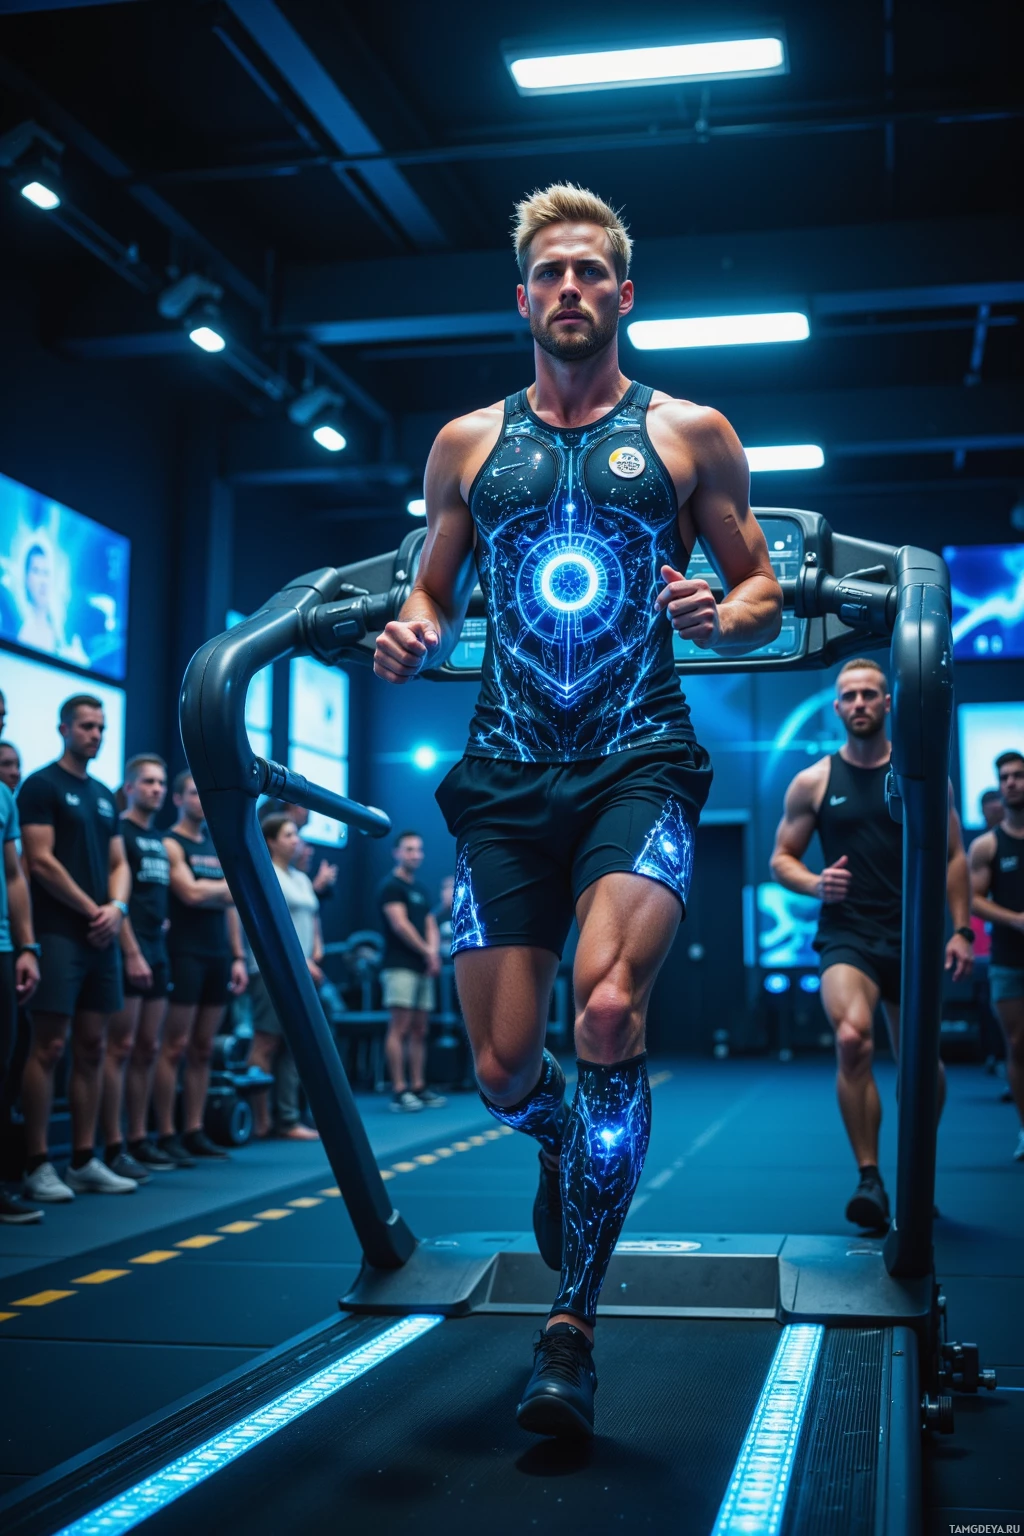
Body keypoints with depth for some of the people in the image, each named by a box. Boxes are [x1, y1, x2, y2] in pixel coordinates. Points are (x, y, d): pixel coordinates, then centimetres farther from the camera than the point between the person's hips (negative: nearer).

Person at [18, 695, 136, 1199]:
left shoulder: (104, 795, 18)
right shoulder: (41, 786, -3)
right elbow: (41, 861, -11)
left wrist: (117, 907, -2)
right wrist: (92, 910, -9)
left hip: (102, 936, 7)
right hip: (59, 934, -7)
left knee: (91, 1049, 7)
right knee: (47, 1048, -7)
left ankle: (84, 1162, 12)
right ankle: (38, 1166, -4)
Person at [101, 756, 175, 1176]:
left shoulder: (159, 840, 18)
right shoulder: (120, 832, -6)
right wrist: (131, 952, -18)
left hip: (157, 951, 8)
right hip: (130, 952, -8)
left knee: (148, 1050, 9)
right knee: (121, 1047, -8)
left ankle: (139, 1139, 15)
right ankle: (113, 1147, -7)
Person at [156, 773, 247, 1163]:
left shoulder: (218, 848, 18)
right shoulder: (170, 844, -3)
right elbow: (191, 893, -16)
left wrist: (238, 957, 11)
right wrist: (230, 886, 0)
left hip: (219, 956, 7)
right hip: (185, 954, -7)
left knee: (203, 1049, 8)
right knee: (175, 1047, -7)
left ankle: (194, 1132, 12)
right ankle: (166, 1135, -3)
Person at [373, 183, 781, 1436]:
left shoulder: (689, 433, 9)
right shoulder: (468, 444, 14)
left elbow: (764, 594, 11)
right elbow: (434, 592, 20)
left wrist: (724, 616, -12)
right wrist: (409, 638, -3)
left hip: (638, 767, -2)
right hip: (507, 777, 3)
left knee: (606, 1005, -28)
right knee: (500, 1070, 0)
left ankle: (574, 1322, -14)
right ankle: (568, 1143, 40)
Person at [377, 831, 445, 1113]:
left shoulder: (422, 890, 20)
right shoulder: (391, 886, -4)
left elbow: (431, 927, 16)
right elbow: (399, 924, -12)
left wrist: (434, 954, -3)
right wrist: (427, 952, -8)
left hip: (423, 968, 8)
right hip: (400, 967, -8)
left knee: (419, 1030, 7)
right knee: (400, 1027, -10)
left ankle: (418, 1087, 10)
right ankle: (399, 1091, -11)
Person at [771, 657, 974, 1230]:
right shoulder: (813, 782, 4)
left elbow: (955, 854, 9)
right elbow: (782, 858, 9)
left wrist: (962, 930, 0)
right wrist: (814, 884, -12)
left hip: (911, 935, 2)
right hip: (846, 935, -2)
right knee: (853, 1040, -27)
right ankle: (870, 1178, -18)